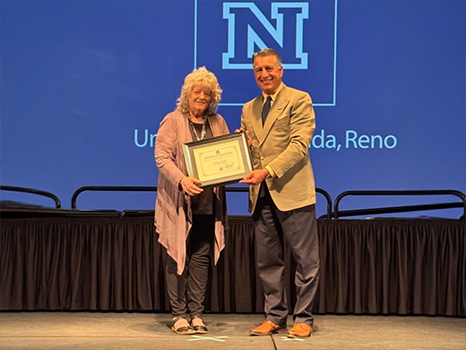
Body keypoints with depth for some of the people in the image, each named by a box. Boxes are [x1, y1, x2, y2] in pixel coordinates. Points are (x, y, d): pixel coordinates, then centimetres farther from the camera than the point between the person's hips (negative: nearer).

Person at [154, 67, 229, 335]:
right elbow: (162, 157, -12)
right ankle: (179, 315, 7)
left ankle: (197, 314, 11)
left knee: (201, 257, 5)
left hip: (208, 203, 4)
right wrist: (182, 179, -27)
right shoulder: (173, 121, -2)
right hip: (179, 202, -4)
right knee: (179, 258, 1)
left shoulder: (218, 123, 11)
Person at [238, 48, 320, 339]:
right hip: (262, 195, 6)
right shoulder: (249, 109, 17)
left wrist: (268, 170, -21)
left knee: (305, 259, -1)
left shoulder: (299, 100, -3)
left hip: (292, 192, -6)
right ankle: (275, 317, 19)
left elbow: (299, 145, -13)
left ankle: (303, 319, 8)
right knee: (268, 260, 10)